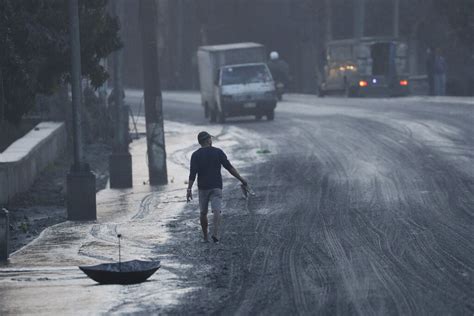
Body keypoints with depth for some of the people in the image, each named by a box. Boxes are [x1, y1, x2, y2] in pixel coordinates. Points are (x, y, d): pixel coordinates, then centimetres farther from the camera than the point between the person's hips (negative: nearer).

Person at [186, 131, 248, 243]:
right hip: (216, 187, -1)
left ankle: (205, 237, 17)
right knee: (217, 211, -9)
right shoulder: (218, 152, 1)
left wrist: (189, 189, -7)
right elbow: (229, 168, -1)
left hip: (203, 187, 1)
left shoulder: (196, 155, -1)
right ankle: (216, 233, -30)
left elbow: (192, 174, -8)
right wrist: (241, 179, 4)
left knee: (203, 212, 13)